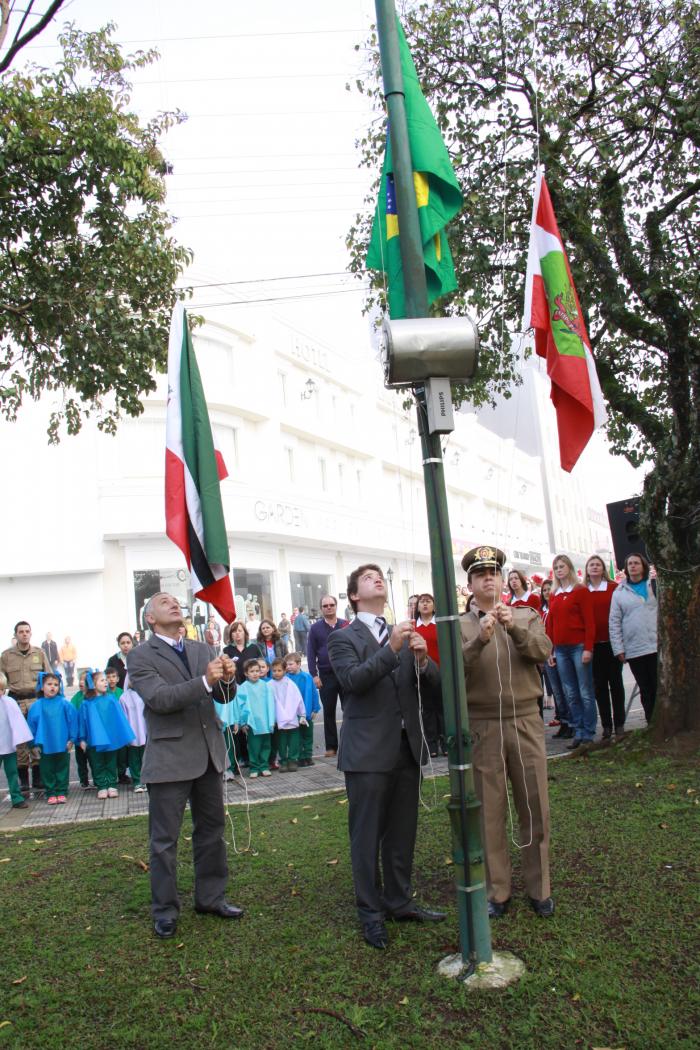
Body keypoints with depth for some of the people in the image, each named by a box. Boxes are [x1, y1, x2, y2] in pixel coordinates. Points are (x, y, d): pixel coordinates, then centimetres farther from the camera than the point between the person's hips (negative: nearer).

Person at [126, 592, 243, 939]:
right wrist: (205, 680, -30)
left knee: (212, 830, 15)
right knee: (164, 839, 5)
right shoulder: (141, 656, -6)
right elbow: (159, 698, -20)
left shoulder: (201, 649, 10)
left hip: (209, 754, 6)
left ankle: (211, 897, 31)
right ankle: (165, 910, 20)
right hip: (169, 758, -5)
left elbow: (224, 696, 7)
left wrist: (228, 677, -15)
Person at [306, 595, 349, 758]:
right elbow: (311, 653, 2)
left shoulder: (346, 625, 4)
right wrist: (314, 675, -5)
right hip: (326, 675, 0)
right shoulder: (315, 628, 3)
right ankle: (331, 746, 16)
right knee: (329, 712, 8)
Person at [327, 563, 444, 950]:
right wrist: (391, 649, -31)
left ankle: (399, 900, 30)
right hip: (368, 751, -5)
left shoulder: (405, 634, 13)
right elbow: (352, 680, -21)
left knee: (403, 832, 15)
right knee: (367, 836, 2)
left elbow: (430, 682, 7)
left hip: (407, 747, 5)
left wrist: (423, 659, -14)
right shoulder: (342, 638, -3)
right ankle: (371, 913, 16)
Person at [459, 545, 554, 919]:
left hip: (526, 721, 1)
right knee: (490, 812, 6)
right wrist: (480, 638, -26)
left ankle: (539, 888, 23)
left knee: (535, 808, 8)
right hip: (482, 727, -1)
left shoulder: (526, 615, 9)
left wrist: (514, 628, -25)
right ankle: (497, 891, 20)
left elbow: (543, 651, -8)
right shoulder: (459, 626, 3)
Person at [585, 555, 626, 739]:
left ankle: (619, 724, 14)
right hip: (593, 644, 1)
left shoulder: (613, 588, 2)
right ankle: (606, 726, 12)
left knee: (616, 682, 6)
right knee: (599, 685, 5)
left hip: (611, 642, -1)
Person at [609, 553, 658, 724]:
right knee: (646, 690, 4)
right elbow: (614, 623, 6)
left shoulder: (655, 586, 9)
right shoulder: (619, 592, 8)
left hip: (658, 646, 0)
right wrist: (618, 649, 0)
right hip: (634, 650, 0)